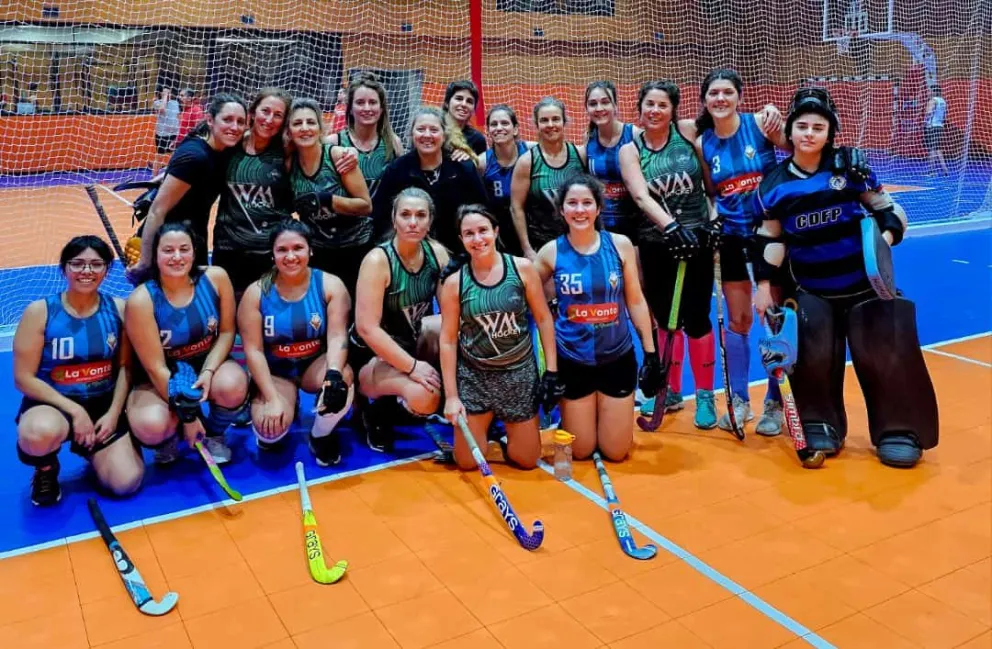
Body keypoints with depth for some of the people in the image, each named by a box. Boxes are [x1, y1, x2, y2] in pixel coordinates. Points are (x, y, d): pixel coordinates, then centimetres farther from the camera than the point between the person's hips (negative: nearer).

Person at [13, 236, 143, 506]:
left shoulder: (118, 309, -2)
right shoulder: (39, 311, -10)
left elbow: (125, 367, 3)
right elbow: (24, 379, -10)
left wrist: (113, 414, -9)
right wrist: (74, 410, -19)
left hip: (104, 404, 3)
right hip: (52, 403, -2)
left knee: (126, 483, -13)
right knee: (42, 432, -40)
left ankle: (92, 448, 23)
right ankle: (45, 469, 0)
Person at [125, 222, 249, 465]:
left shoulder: (215, 277, -15)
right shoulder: (141, 300, -22)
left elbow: (227, 332, -4)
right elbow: (156, 368, -19)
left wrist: (208, 372, -21)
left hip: (208, 364, 2)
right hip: (160, 380, -2)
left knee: (232, 385, -33)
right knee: (151, 426, -32)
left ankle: (214, 435, 3)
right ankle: (166, 440, 10)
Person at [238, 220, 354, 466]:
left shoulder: (330, 285, -10)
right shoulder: (256, 292, -10)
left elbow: (338, 337, -19)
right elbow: (253, 350, -13)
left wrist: (334, 374, -39)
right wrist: (272, 399, -22)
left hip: (316, 364, 1)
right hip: (275, 372, 0)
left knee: (341, 380, -35)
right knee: (271, 425, -28)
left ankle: (320, 435, -3)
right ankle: (269, 435, 15)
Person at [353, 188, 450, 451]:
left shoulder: (436, 252, -7)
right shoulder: (378, 260, -24)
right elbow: (367, 329, -27)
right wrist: (412, 366, -29)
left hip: (414, 339, 6)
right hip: (372, 355, -6)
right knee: (423, 397, -33)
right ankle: (378, 412, 0)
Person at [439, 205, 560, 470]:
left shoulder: (522, 268, -9)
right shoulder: (454, 282, -10)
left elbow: (543, 318, -1)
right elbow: (448, 340, -5)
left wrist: (552, 371, -3)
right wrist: (451, 396, -6)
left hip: (520, 373, 1)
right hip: (474, 377, 0)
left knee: (526, 460, 8)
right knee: (467, 463, 4)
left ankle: (505, 427, 39)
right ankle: (486, 423, 35)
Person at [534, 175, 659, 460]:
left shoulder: (620, 244, -5)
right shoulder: (551, 251, -7)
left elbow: (635, 301, 1)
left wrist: (651, 354, 0)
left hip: (618, 357, 1)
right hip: (572, 360, 0)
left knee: (615, 452, 9)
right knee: (581, 452, 10)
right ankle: (570, 419, 41)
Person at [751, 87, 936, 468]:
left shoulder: (851, 168, -6)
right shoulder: (774, 185, -2)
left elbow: (887, 210, -1)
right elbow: (769, 239, 4)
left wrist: (886, 237, -21)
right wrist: (764, 285, 0)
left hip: (865, 285, -1)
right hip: (811, 290, 1)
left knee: (883, 353, -3)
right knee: (813, 355, -2)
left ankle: (900, 431, 13)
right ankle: (822, 426, 17)